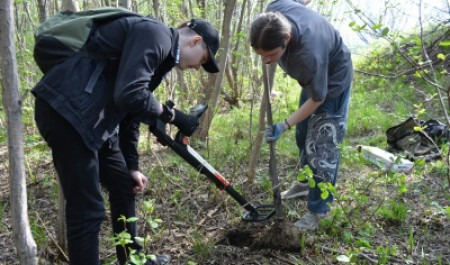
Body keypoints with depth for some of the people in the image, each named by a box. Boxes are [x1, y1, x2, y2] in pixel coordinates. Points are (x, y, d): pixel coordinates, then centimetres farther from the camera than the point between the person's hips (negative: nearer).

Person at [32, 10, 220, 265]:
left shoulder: (162, 53, 19)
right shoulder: (155, 35, -12)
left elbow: (132, 110, 23)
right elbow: (129, 95, -24)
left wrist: (132, 166, 24)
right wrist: (173, 115, -8)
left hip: (91, 118, 11)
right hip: (66, 109, -11)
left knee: (124, 187, 20)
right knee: (88, 209, -6)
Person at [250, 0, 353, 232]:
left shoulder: (309, 54, -46)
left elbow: (317, 98, -29)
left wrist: (285, 125, -27)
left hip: (333, 80, -8)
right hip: (314, 76, 8)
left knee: (321, 145, -7)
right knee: (303, 136, 20)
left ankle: (319, 210, 7)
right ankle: (307, 182, 41)